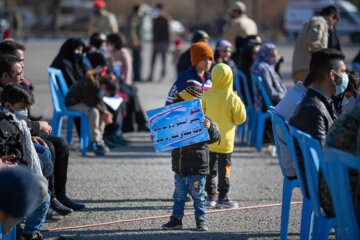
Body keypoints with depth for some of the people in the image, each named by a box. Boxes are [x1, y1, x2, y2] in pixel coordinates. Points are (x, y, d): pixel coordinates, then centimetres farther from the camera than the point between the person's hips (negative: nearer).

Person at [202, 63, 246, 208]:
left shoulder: (206, 96, -8)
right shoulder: (233, 99, -14)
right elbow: (240, 119, -6)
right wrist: (240, 106, 9)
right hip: (225, 141, -3)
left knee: (210, 167, 15)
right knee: (224, 168, 4)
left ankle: (211, 195, 21)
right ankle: (222, 197, 4)